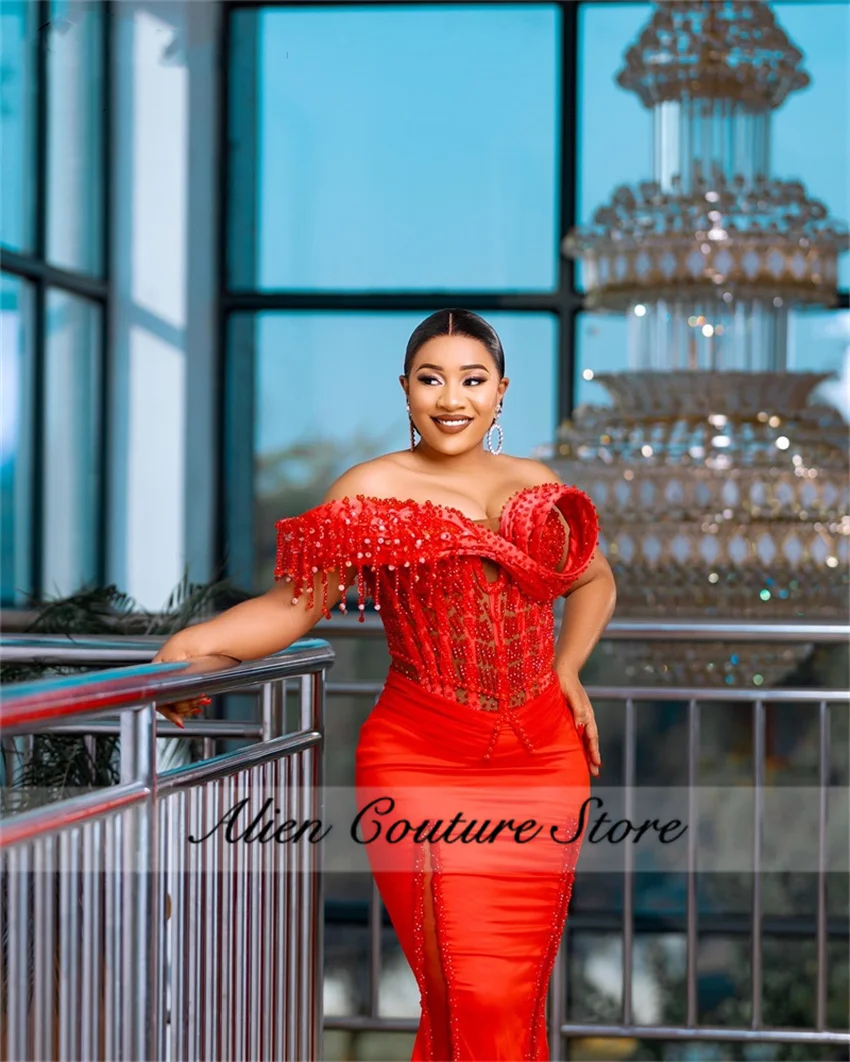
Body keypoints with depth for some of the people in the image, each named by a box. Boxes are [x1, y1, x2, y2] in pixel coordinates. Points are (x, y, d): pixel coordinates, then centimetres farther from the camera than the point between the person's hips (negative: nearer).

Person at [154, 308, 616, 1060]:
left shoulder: (538, 487, 12)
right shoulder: (374, 490, 0)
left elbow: (595, 581, 30)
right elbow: (295, 602, -10)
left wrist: (566, 668, 14)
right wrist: (196, 643, -26)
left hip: (542, 760, 4)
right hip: (423, 763, -4)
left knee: (519, 992, 5)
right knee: (472, 998, -9)